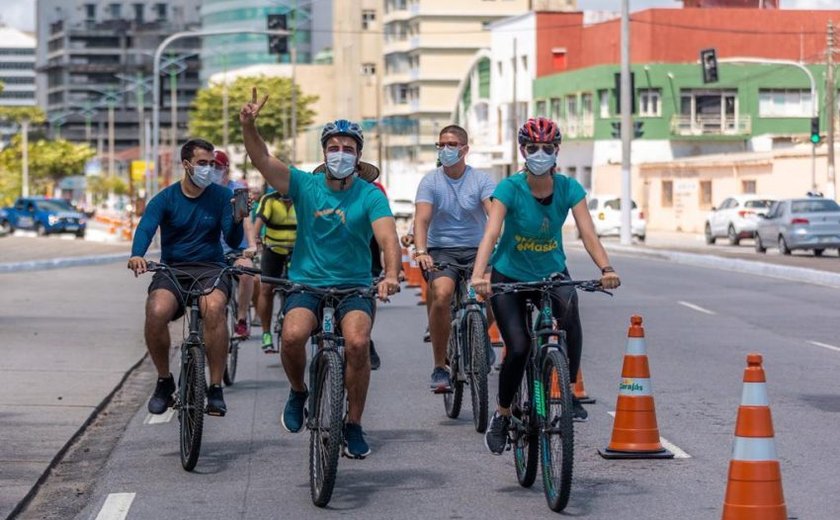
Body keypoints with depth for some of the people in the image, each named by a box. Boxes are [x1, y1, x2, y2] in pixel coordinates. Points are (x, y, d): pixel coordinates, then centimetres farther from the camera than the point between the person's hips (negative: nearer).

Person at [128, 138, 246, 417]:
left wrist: (237, 220, -24)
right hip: (172, 269, 0)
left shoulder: (221, 196, 5)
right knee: (156, 312, -31)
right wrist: (137, 255, -36)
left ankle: (215, 388, -23)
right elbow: (145, 228, -15)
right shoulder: (165, 199, 2)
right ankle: (164, 382, -6)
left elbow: (233, 241, -1)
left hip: (210, 268, 0)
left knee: (214, 308, -35)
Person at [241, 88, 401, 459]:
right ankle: (298, 392, 4)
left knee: (358, 342, -27)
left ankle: (354, 425, -7)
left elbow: (388, 237, -18)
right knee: (293, 335, -28)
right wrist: (249, 126, -30)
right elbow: (262, 160, -10)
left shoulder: (370, 196, -3)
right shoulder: (305, 186, 1)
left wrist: (391, 274, -38)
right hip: (306, 283, 1)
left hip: (354, 287, -1)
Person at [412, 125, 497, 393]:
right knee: (441, 294, -30)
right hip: (441, 251, -1)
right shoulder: (430, 182, 1)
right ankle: (440, 367, -17)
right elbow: (422, 219, -12)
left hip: (475, 250, 1)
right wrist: (421, 251, -31)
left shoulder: (481, 180, 1)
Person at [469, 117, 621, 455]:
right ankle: (502, 415, 11)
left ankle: (569, 390, -17)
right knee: (518, 348, -14)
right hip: (510, 277, -2)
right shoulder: (509, 189, -18)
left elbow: (587, 232, -21)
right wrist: (479, 274, -47)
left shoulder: (568, 189, -11)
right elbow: (491, 233, -30)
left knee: (570, 309, -32)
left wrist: (606, 268, -39)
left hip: (552, 273, 2)